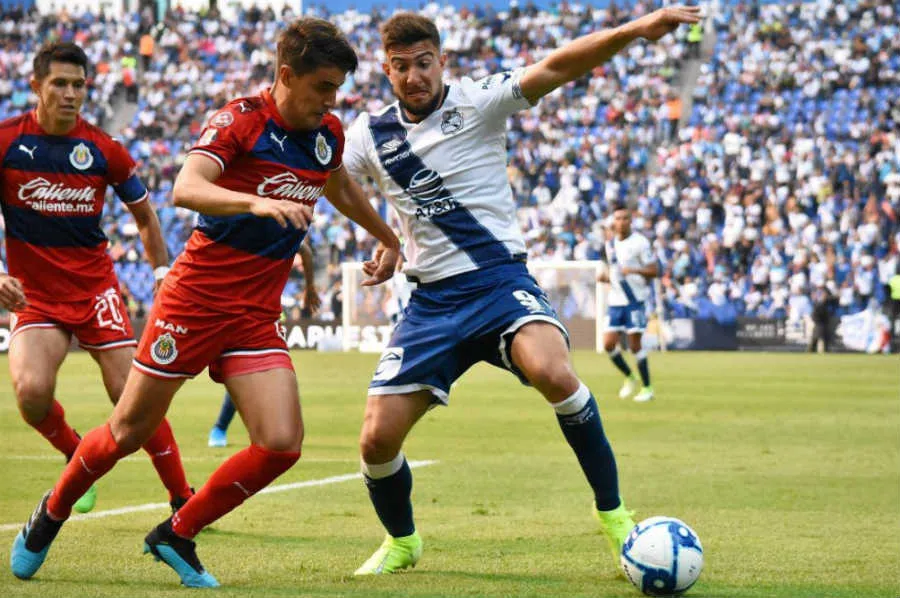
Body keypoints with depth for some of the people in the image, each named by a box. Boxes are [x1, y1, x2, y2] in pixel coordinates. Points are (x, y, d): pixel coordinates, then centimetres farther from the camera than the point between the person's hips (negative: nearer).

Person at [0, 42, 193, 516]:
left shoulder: (103, 149, -1)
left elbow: (143, 213, 14)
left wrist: (162, 273, 9)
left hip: (95, 287, 0)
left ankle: (183, 500, 5)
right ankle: (77, 457, 6)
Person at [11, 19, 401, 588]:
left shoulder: (328, 134, 6)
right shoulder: (240, 120, -14)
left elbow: (341, 188, 31)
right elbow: (185, 190, -31)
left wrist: (388, 239, 38)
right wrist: (256, 202, -46)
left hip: (257, 315, 5)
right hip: (195, 298, -5)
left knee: (281, 445, -11)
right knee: (129, 432, 5)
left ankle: (178, 534, 9)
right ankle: (51, 514, 33)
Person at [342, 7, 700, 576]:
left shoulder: (477, 100, -5)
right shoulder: (370, 134, 7)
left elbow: (556, 67, -17)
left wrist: (636, 29, -31)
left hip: (500, 279, -4)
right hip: (431, 299, 4)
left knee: (552, 371, -35)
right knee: (377, 439, -3)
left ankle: (614, 513, -19)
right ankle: (402, 541, 28)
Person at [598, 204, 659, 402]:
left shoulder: (640, 242, -7)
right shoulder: (609, 245, 12)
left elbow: (654, 271, -9)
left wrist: (633, 270, -25)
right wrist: (603, 276, 2)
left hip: (635, 300, -6)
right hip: (615, 301, 6)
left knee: (635, 345, -5)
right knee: (608, 344, -2)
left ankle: (647, 388, 7)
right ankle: (629, 378, 20)